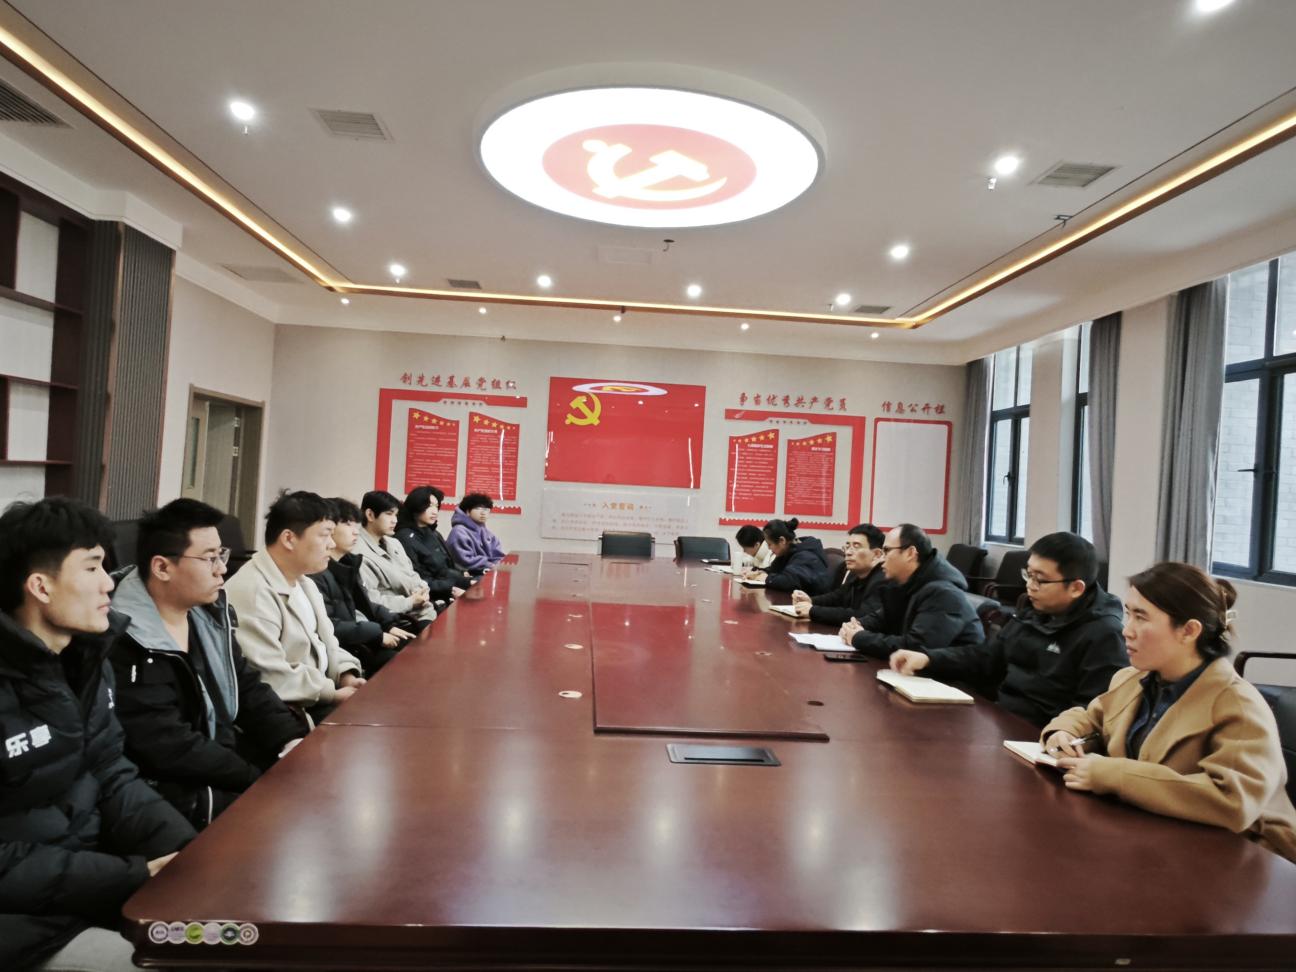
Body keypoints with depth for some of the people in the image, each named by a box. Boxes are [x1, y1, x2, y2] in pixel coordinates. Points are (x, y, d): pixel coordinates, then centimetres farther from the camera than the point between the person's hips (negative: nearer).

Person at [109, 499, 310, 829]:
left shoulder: (210, 612, 3)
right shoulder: (126, 649, -22)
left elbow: (247, 686, 9)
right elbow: (172, 750, -24)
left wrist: (291, 740, -7)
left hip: (231, 751, 8)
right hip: (180, 789, -8)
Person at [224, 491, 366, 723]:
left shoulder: (304, 582, 13)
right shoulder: (252, 593, -21)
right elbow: (269, 678, -27)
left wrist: (347, 675, -5)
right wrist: (333, 693, -22)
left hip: (322, 692, 9)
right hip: (287, 711, -9)